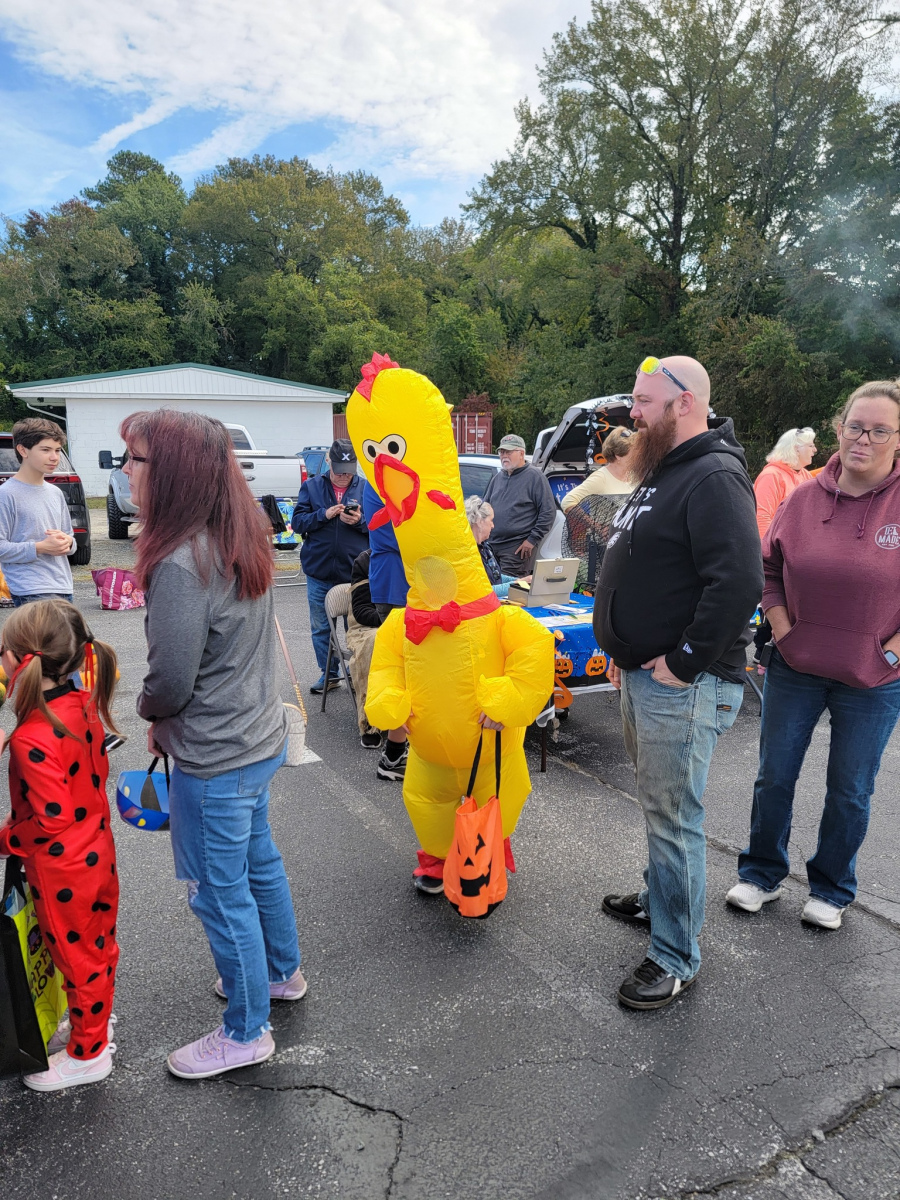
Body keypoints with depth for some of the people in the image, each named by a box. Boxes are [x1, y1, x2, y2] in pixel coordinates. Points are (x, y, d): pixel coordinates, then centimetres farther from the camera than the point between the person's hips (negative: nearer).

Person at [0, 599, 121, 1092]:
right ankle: (95, 1020, 47)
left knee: (76, 957, 13)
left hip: (61, 872, -8)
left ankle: (87, 1053, 33)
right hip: (97, 851, 8)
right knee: (97, 944, 25)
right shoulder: (84, 705, -7)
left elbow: (50, 820, -27)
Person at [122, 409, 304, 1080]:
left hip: (214, 760, -9)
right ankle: (281, 973, 48)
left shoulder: (181, 564, -27)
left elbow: (172, 681, -22)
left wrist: (151, 713, 1)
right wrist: (169, 719, 12)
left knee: (221, 891, 10)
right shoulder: (242, 540, 1)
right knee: (259, 862, 26)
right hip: (260, 738, 9)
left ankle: (246, 1033, 30)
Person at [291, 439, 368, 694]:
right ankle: (329, 674, 26)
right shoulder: (311, 486, 5)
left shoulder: (366, 488, 2)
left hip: (355, 572, -2)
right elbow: (297, 522, 0)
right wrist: (324, 515, -15)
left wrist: (360, 521, -18)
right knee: (321, 627, 11)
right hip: (319, 572, 2)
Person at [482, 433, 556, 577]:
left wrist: (533, 539, -12)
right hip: (492, 546, 7)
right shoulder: (497, 478, 18)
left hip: (517, 548, -6)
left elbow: (548, 511, -7)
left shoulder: (534, 477, -2)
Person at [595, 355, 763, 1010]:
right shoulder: (663, 473, 16)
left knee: (674, 817, 0)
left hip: (682, 687, -10)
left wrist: (683, 662, -22)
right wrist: (626, 650, 16)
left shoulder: (715, 478, -17)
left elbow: (739, 583, -29)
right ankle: (660, 898, 43)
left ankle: (676, 957, 16)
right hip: (642, 677, 10)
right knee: (659, 802, 23)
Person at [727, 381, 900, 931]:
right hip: (796, 668, 3)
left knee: (850, 792, 13)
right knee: (774, 777, 13)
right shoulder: (804, 498, -2)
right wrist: (782, 629, -1)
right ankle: (763, 874, 34)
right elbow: (769, 566, 9)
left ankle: (832, 889, 36)